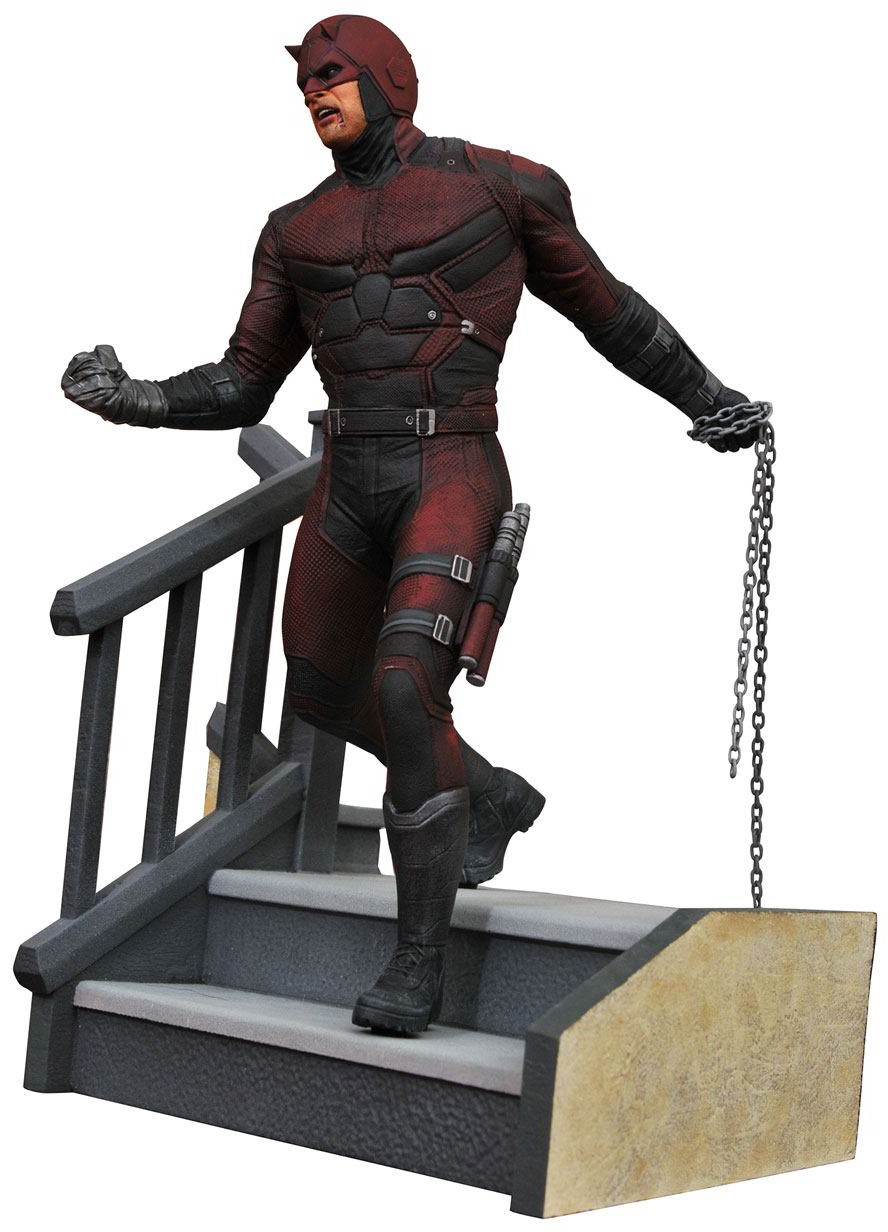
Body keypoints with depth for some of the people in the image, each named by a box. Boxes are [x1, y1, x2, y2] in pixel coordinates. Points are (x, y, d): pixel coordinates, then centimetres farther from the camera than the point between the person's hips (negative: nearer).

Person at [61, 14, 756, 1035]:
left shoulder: (496, 186, 3)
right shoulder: (298, 230, 14)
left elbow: (605, 308, 14)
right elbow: (242, 390, 14)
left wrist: (707, 396, 17)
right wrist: (130, 400, -3)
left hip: (451, 477, -6)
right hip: (348, 483, 6)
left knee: (406, 685, -24)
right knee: (324, 692, 16)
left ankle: (420, 960, -12)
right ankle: (489, 799, 42)